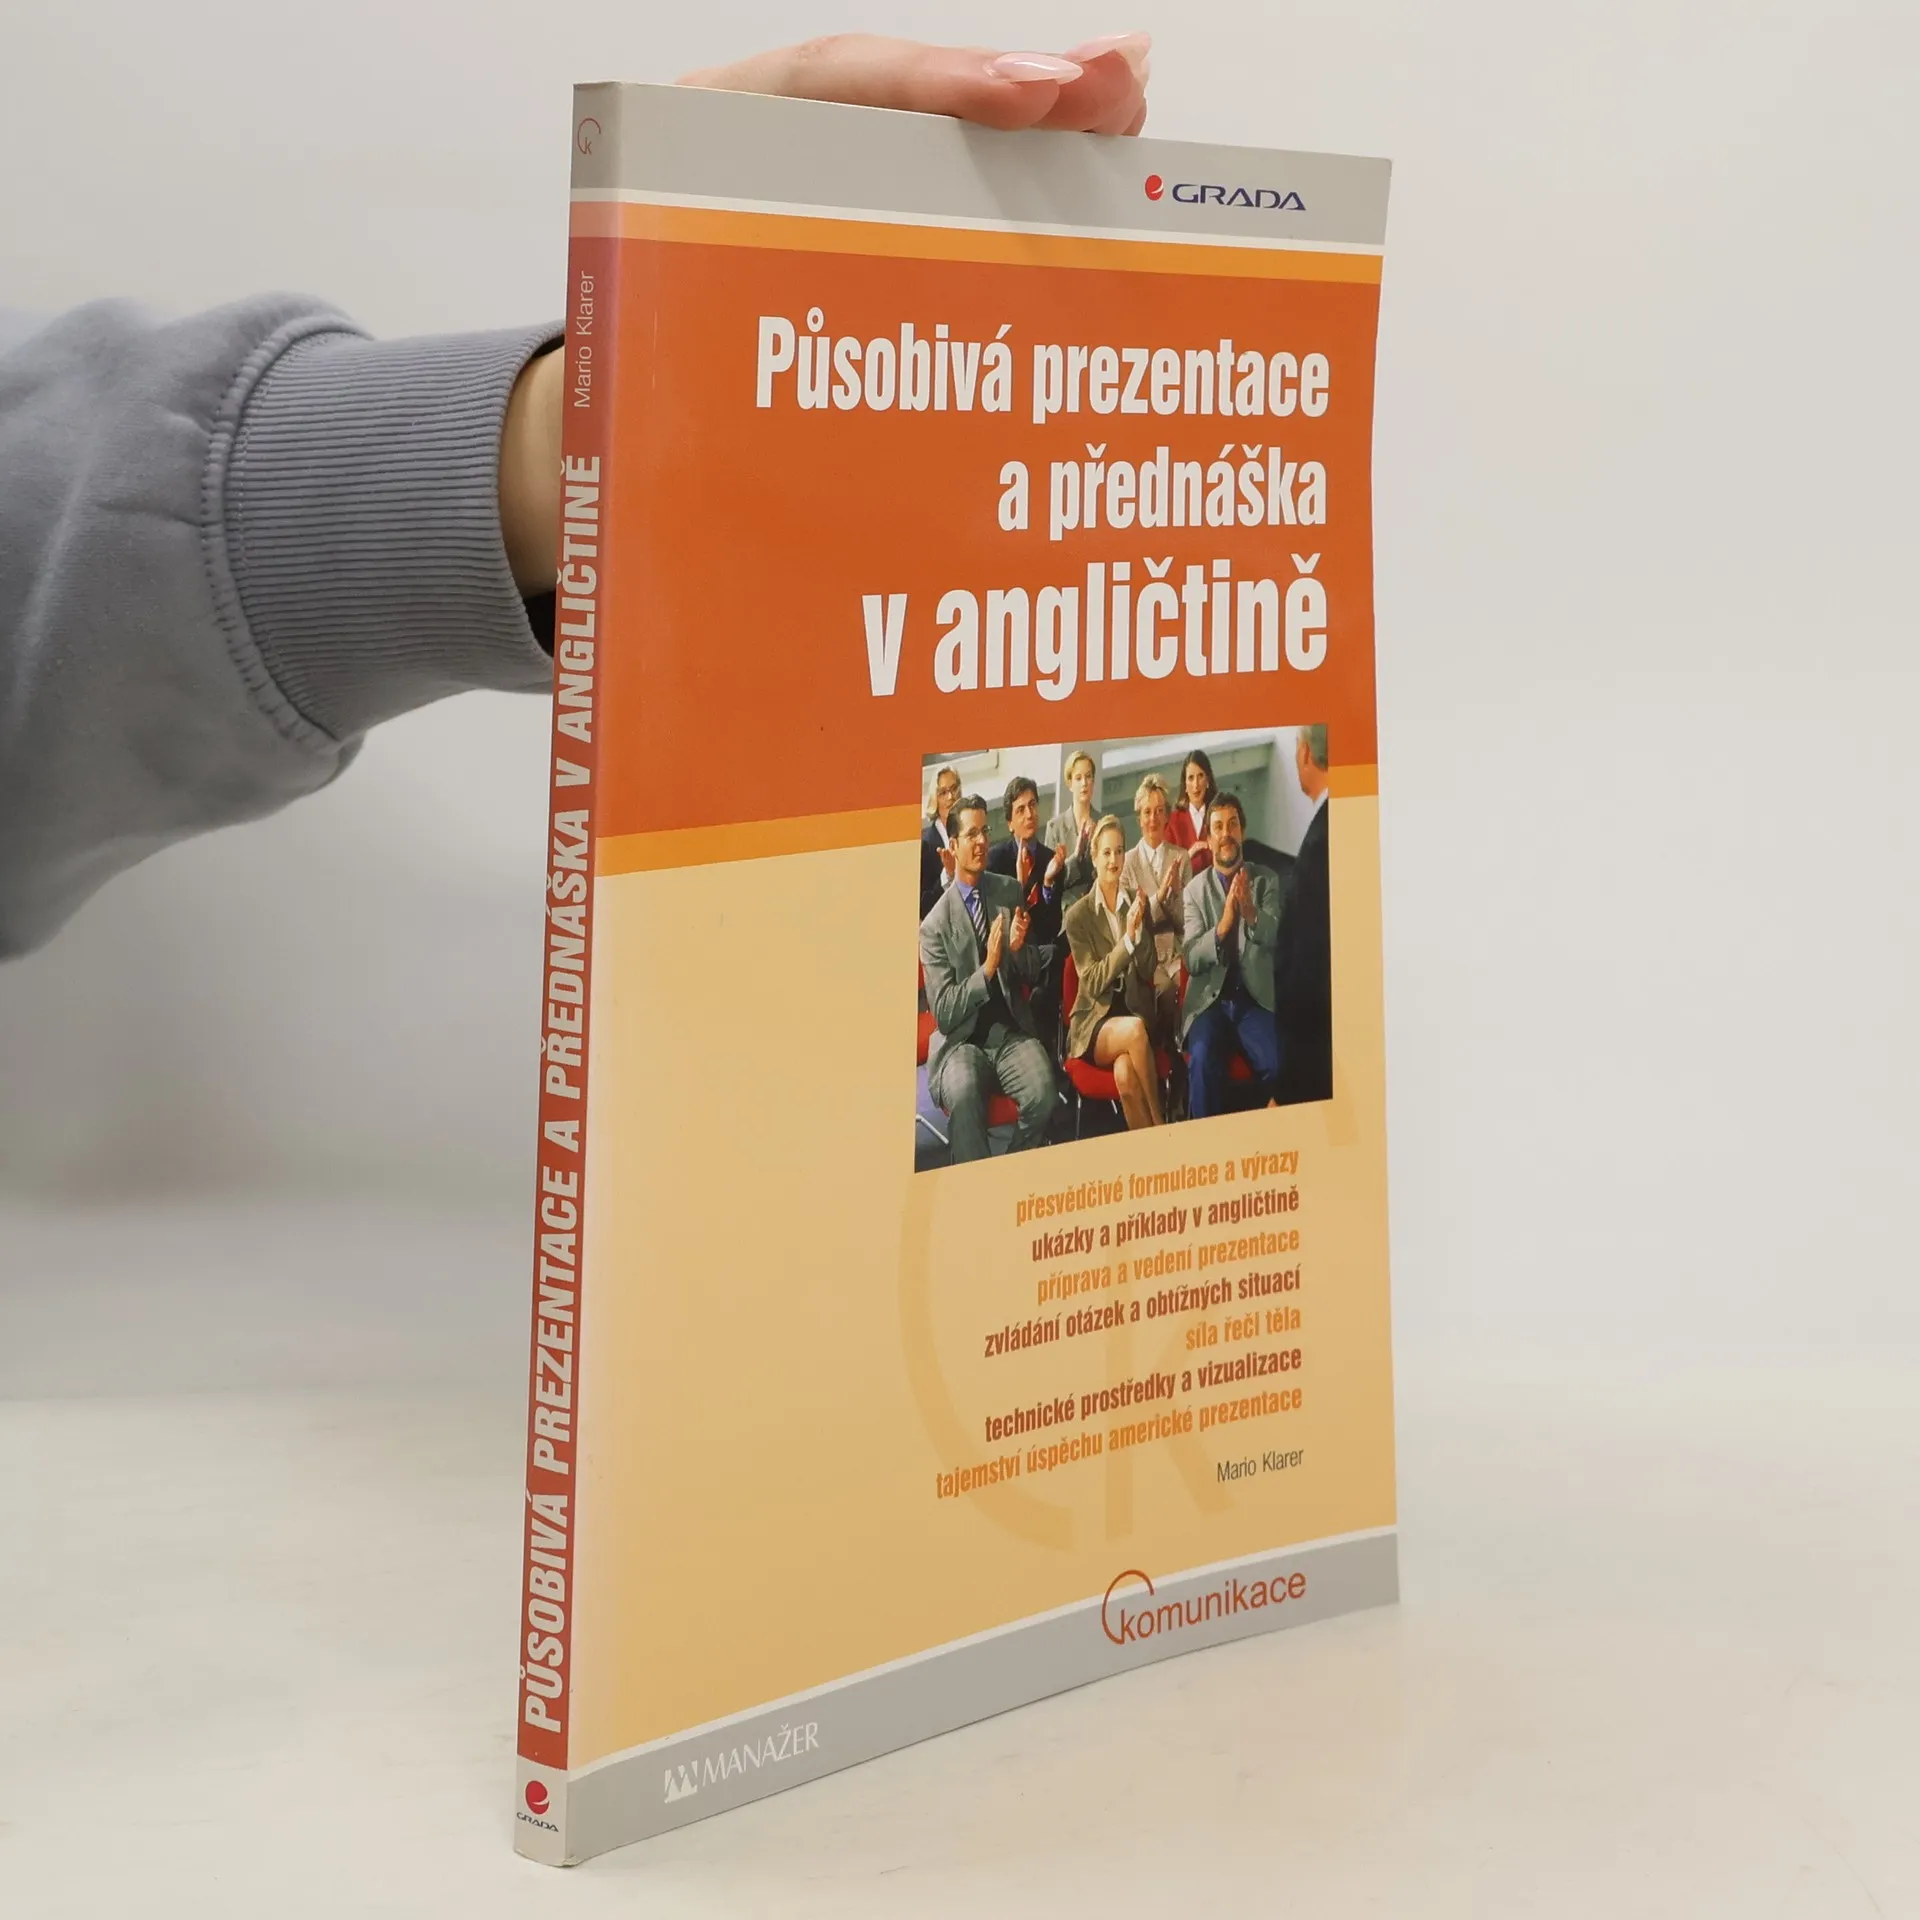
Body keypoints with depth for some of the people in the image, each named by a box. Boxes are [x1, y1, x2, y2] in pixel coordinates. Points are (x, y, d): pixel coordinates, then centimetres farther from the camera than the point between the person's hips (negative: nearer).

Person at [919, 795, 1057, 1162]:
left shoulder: (1010, 892, 9)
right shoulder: (934, 925, -3)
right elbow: (943, 1013, -6)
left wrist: (1019, 949, -8)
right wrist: (986, 970, -19)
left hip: (1013, 1031, 3)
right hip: (962, 1039, -3)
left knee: (1042, 1092, -27)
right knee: (963, 1092, -36)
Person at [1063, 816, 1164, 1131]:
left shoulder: (1137, 906, 9)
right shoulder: (1077, 915, -1)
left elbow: (1148, 972, 1)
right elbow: (1093, 982, -9)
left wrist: (1140, 927, -14)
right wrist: (1127, 938, -20)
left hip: (1134, 1010, 2)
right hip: (1094, 1022, -2)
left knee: (1126, 1075, -33)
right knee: (1134, 1030, -37)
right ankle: (1159, 1129, -28)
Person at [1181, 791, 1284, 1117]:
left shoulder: (1266, 881, 9)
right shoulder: (1195, 889, 7)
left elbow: (1277, 940, -5)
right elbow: (1192, 960, -2)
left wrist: (1251, 913, -26)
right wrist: (1222, 927, -21)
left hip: (1256, 999, 0)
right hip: (1210, 1000, 0)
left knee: (1275, 1062, -28)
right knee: (1203, 1059, -31)